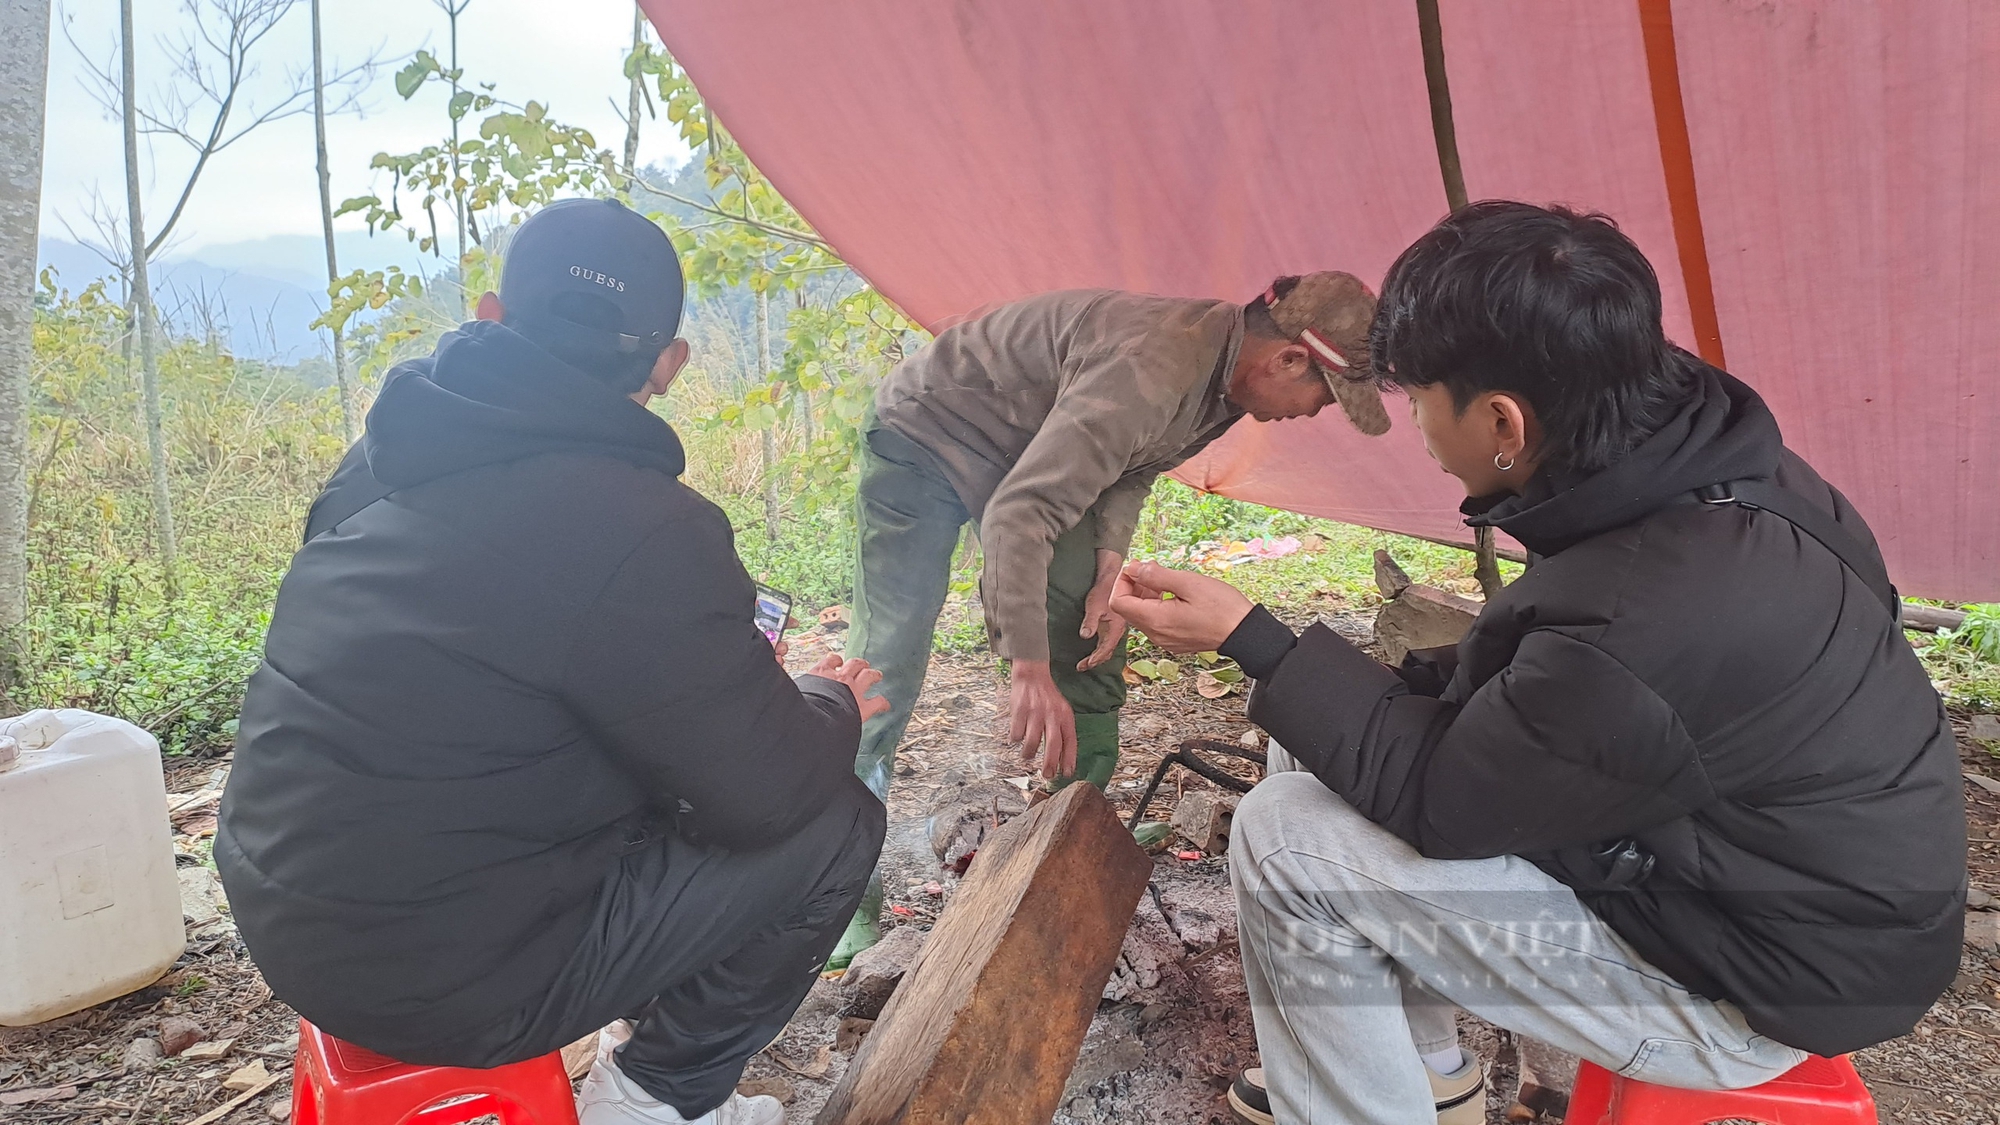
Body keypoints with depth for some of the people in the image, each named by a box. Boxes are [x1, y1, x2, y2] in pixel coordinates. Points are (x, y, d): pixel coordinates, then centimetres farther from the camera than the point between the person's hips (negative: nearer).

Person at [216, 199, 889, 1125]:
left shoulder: (382, 462, 1)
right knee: (838, 826, -3)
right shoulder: (638, 529, -26)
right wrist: (830, 703, 4)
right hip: (441, 976, -8)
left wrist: (733, 665, 17)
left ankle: (651, 1033, 28)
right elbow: (766, 795, -19)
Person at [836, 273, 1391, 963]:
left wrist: (1111, 562, -9)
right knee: (886, 662, -11)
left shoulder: (1226, 366, -7)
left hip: (1027, 449, 9)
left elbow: (1133, 466, 6)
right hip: (927, 434, -8)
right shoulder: (1149, 370, -37)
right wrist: (1029, 666, -39)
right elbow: (1019, 514, -39)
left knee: (1090, 639, 2)